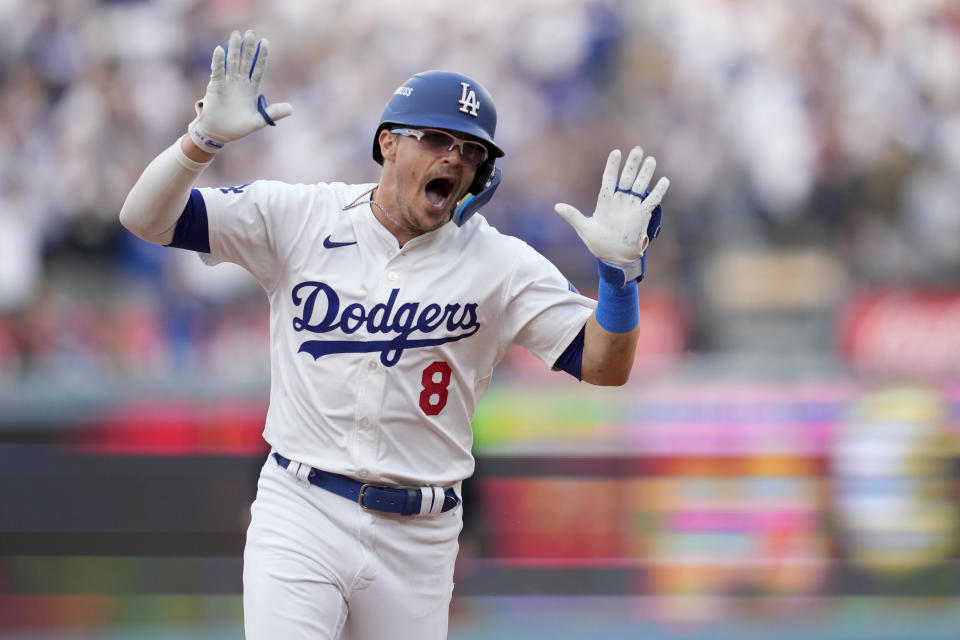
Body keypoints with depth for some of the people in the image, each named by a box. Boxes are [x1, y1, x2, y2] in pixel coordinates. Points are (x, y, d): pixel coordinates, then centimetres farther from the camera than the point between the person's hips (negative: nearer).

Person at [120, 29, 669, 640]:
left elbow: (604, 365, -4)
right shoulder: (300, 218, 0)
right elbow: (148, 217, -3)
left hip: (417, 540, 2)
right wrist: (205, 137, -21)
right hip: (301, 514, -1)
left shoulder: (500, 264, 1)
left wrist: (620, 268, -22)